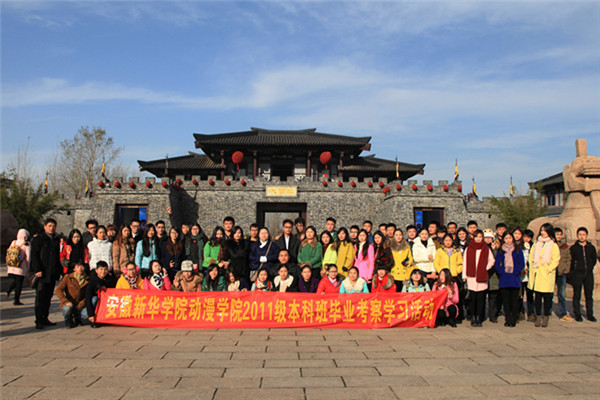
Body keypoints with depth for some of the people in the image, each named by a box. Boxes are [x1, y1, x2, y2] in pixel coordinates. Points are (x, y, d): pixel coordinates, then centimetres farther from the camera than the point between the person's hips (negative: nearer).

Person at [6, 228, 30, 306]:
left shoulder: (13, 242, 7)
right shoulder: (27, 244, -8)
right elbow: (28, 257, -9)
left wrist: (7, 266, 18)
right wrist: (28, 268, 1)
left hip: (11, 267, 5)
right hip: (21, 268, -5)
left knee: (14, 280, 23)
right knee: (19, 283, 3)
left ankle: (8, 290, -3)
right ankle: (16, 300, 7)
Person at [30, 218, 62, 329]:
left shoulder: (57, 240, 15)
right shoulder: (38, 239, 1)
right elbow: (34, 255, -6)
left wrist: (59, 270, 12)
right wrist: (37, 270, -15)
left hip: (53, 273, 5)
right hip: (42, 273, -5)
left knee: (48, 296, 8)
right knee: (40, 297, -4)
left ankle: (45, 318, 16)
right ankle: (39, 321, 0)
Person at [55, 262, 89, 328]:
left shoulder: (87, 279, 1)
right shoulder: (67, 277, -2)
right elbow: (58, 290, -8)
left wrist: (81, 304, -12)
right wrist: (66, 301, -20)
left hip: (80, 306, 1)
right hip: (69, 304, -1)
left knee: (86, 314, -29)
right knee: (67, 309, -37)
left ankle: (76, 319, 9)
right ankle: (68, 320, 1)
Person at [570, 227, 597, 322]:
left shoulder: (591, 247, 8)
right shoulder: (573, 248, 1)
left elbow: (594, 259, 18)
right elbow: (570, 261, 3)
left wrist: (589, 268, 9)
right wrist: (573, 271, -2)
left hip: (589, 274, 2)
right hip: (577, 274, -2)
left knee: (589, 295, 6)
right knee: (577, 295, 1)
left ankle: (590, 314, 15)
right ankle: (577, 314, 7)